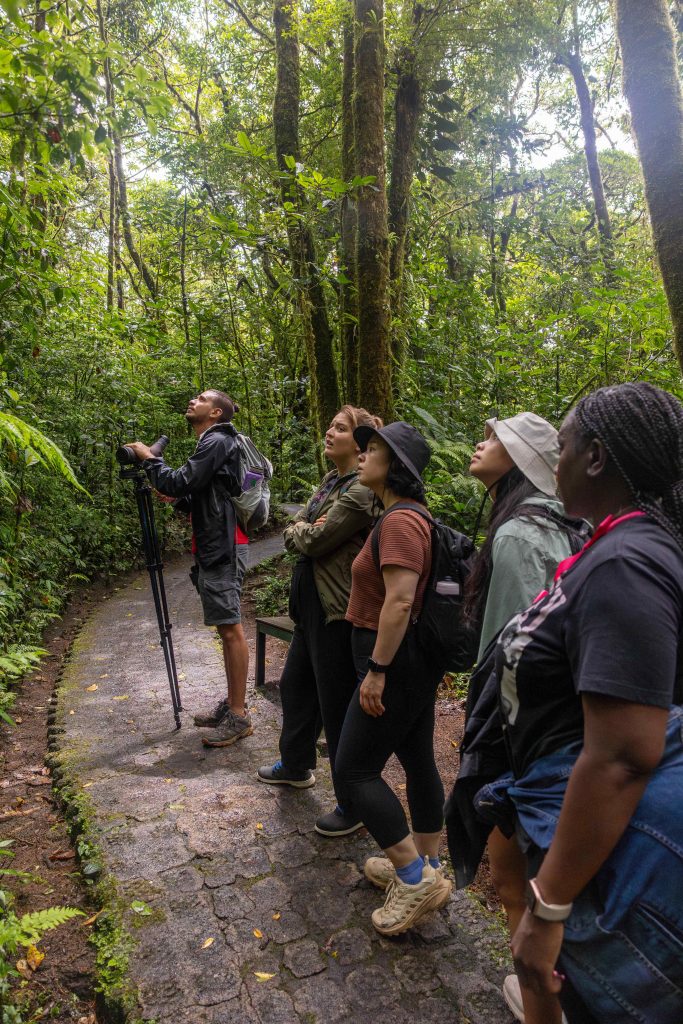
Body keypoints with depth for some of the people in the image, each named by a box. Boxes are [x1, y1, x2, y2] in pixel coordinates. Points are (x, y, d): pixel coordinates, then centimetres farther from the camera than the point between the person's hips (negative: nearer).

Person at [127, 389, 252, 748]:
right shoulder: (210, 443, 22)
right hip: (212, 547, 10)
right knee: (227, 628, 12)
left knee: (230, 628, -8)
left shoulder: (216, 442, -8)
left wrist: (149, 459, -6)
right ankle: (232, 703, 20)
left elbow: (182, 482, -18)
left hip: (224, 547, -10)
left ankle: (239, 717, -4)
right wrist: (174, 498, 10)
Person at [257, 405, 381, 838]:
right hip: (311, 601, 10)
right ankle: (296, 765, 46)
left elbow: (314, 541, -22)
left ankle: (354, 804, 15)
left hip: (337, 608, -10)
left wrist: (301, 531, -2)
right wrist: (304, 530, -11)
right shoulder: (331, 481, 12)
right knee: (296, 685, 24)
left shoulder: (362, 490, -19)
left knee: (338, 705, -1)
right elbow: (295, 531, 10)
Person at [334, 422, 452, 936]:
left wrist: (377, 670, -23)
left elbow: (400, 600, -27)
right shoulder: (414, 515, 11)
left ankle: (416, 879, 7)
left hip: (395, 658, -10)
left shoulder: (399, 521, -20)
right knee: (418, 760, 17)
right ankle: (425, 867, 31)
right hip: (417, 660, 10)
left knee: (355, 768, 0)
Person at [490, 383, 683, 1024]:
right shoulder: (631, 545, 7)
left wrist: (547, 908, -22)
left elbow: (622, 757, -29)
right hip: (582, 810, 9)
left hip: (613, 835, -9)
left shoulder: (624, 566, -25)